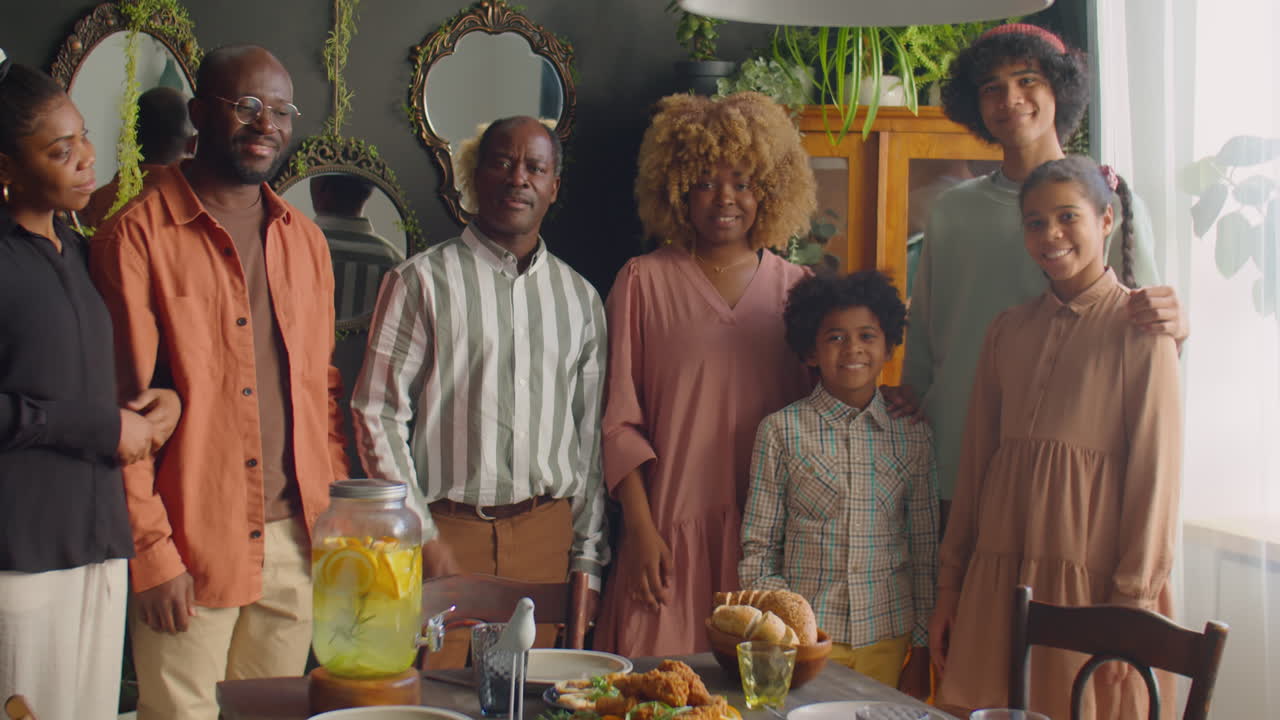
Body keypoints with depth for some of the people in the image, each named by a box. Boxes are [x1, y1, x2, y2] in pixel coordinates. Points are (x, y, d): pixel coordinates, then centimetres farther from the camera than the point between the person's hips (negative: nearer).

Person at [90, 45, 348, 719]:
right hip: (192, 549, -5)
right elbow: (122, 410, -9)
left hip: (296, 541, 5)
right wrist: (151, 551, -12)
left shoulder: (305, 240, 12)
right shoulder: (137, 237, -6)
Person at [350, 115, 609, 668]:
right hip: (444, 528, -3)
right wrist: (422, 536, -8)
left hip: (545, 533, 4)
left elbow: (590, 435, 14)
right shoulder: (424, 280, 0)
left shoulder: (580, 297, 12)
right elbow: (377, 415, -3)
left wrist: (586, 561, 10)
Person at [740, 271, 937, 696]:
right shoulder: (781, 431, -2)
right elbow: (757, 550, 1)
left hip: (886, 641, 2)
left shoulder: (913, 436, 5)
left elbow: (925, 550, 9)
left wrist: (921, 652, 7)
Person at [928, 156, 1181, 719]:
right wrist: (949, 588, 12)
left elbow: (1155, 469, -8)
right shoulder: (1008, 330, 12)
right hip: (998, 577, 4)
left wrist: (1132, 603, -12)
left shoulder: (1138, 325, -4)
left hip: (1092, 577, -4)